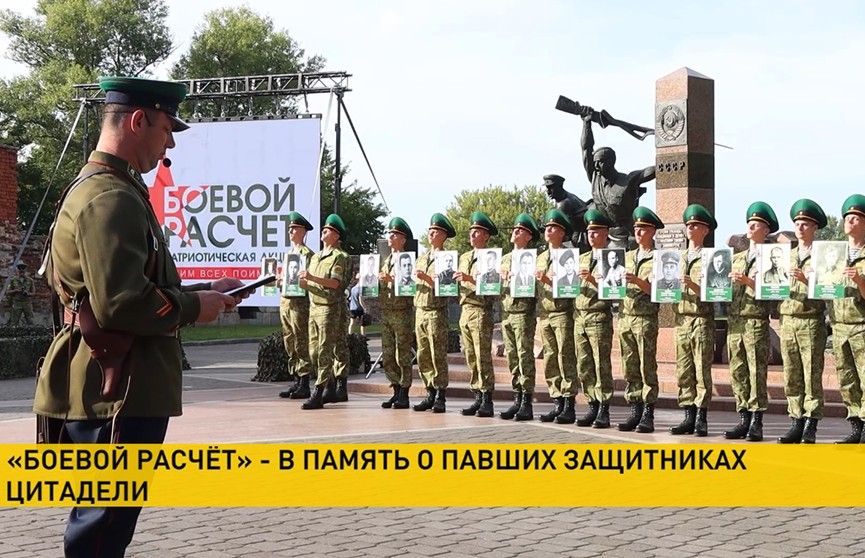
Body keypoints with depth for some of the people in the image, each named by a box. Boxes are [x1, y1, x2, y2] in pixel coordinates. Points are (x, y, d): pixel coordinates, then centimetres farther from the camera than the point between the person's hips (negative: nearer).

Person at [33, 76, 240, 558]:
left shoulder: (110, 189, 18)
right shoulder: (111, 198, -18)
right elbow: (120, 304, -27)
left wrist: (202, 291, 15)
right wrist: (192, 307, -13)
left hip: (123, 392, 11)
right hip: (115, 395, -11)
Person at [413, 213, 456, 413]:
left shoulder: (446, 258, -3)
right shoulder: (421, 258, 18)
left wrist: (426, 278, -22)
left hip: (436, 312, -7)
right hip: (420, 309, 7)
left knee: (438, 355, -5)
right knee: (423, 356, 6)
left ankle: (441, 398, -1)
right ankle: (430, 394, 13)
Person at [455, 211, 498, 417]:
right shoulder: (464, 258, 19)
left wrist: (470, 279, -23)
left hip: (481, 312, -7)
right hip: (465, 310, 7)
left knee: (483, 358, -7)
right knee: (471, 358, 8)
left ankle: (487, 402, -4)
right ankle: (478, 398, 13)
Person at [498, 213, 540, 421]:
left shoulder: (531, 258, -2)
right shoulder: (505, 258, 19)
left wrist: (514, 280, -21)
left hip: (524, 314, -7)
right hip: (506, 313, 7)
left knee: (525, 357, -6)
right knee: (512, 358, 7)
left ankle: (527, 402, -4)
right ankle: (517, 399, 12)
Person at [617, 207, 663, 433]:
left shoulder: (658, 259, 0)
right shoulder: (627, 257, 17)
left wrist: (638, 282, -21)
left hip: (646, 319, -5)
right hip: (625, 316, 5)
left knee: (647, 369, -3)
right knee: (630, 369, 6)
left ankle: (648, 415, 0)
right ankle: (635, 412, 11)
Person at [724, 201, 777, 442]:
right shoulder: (736, 258, 20)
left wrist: (748, 281, -19)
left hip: (756, 322, -6)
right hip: (734, 320, 6)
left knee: (757, 372, -5)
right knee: (738, 373, 6)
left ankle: (757, 424, -3)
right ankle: (744, 420, 12)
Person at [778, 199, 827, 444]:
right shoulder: (787, 256, 17)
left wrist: (805, 280, -20)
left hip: (811, 321, -5)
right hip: (787, 320, 5)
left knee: (812, 376, -5)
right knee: (792, 377, 5)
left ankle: (811, 428, -3)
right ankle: (796, 423, 10)